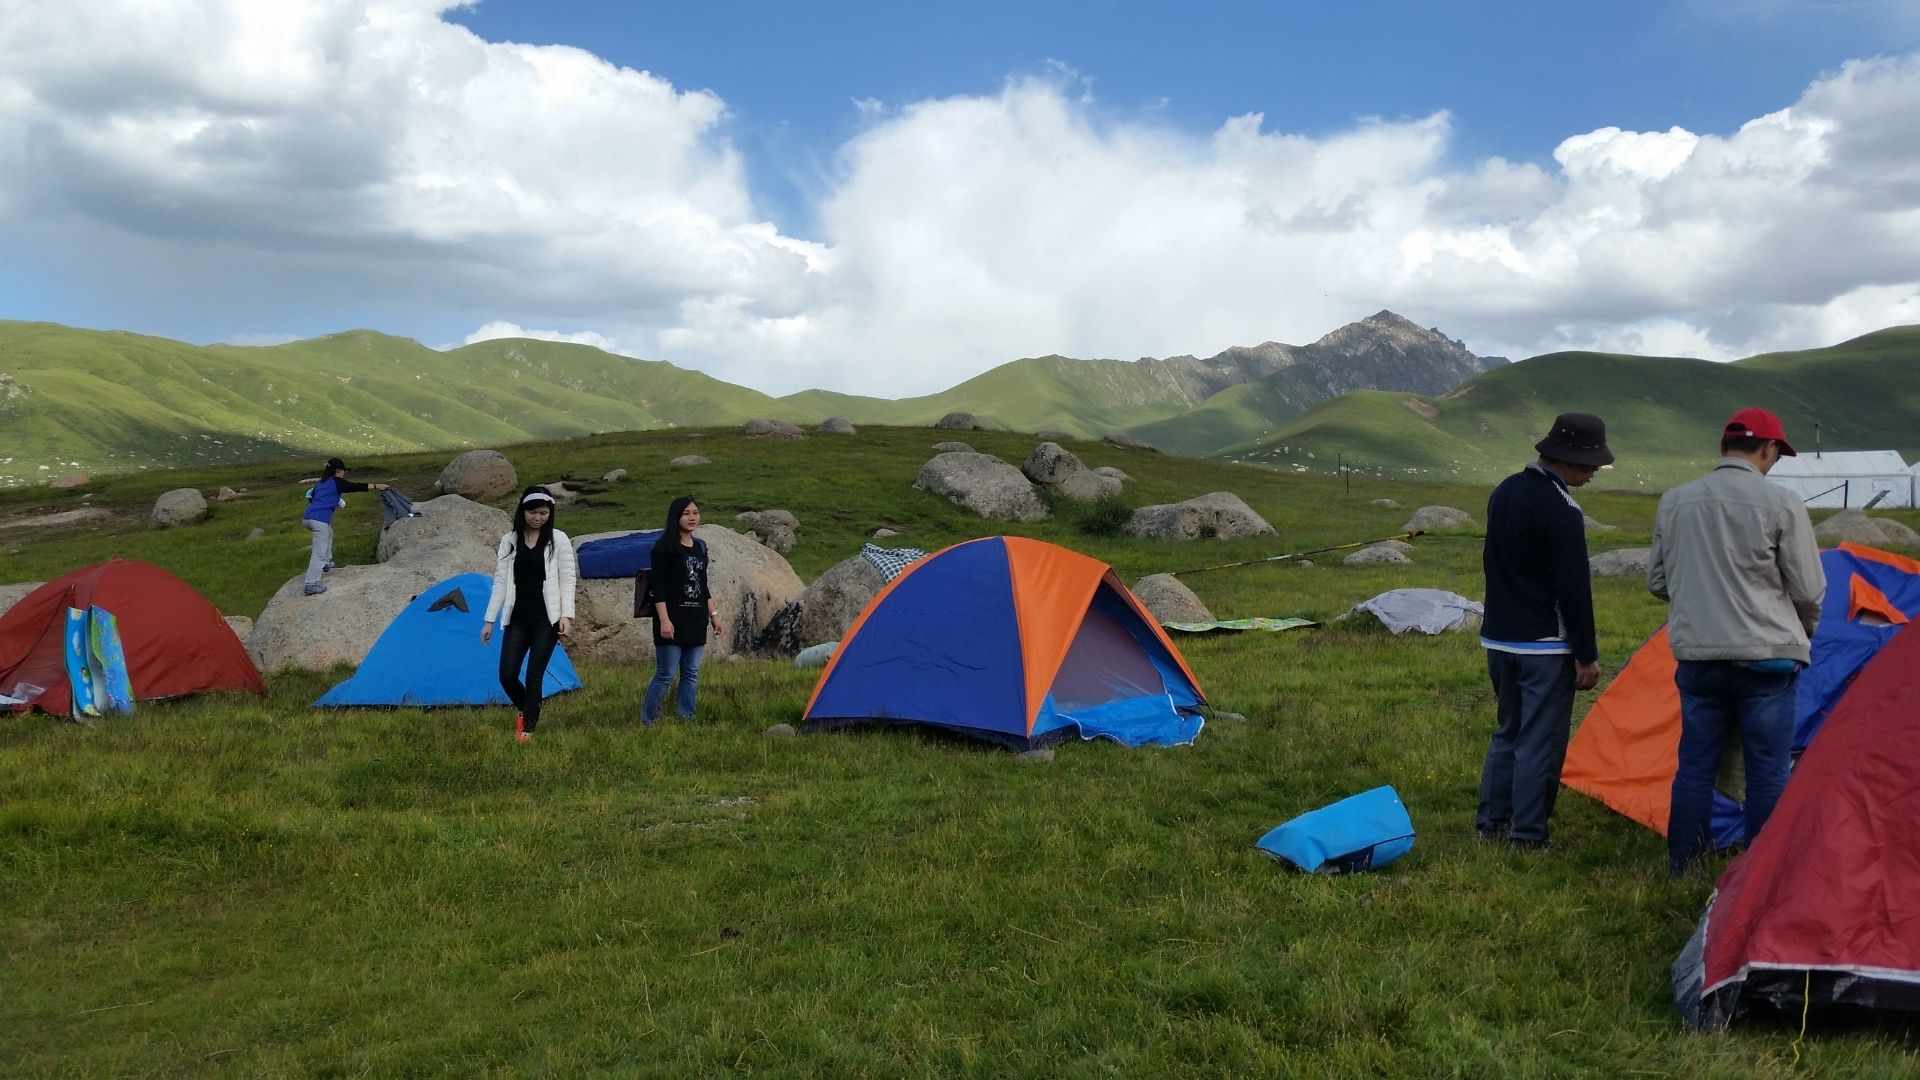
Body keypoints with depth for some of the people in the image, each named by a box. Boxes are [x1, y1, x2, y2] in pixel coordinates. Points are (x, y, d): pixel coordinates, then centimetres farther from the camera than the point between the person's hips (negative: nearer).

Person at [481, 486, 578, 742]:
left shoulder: (558, 539, -1)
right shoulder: (509, 541, 7)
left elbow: (567, 580, -2)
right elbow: (500, 582, 8)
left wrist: (566, 615, -11)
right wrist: (489, 620, 6)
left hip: (545, 618, -3)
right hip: (517, 618, 3)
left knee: (534, 676, -4)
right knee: (507, 675, -4)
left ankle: (528, 727, 14)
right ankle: (523, 710, 27)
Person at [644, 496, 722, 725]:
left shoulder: (700, 547, 14)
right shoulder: (664, 547, -7)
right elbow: (658, 587, -11)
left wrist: (713, 613, 16)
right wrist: (664, 620, -18)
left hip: (696, 620, 7)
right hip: (673, 620, -7)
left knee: (692, 674, 8)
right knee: (665, 675, -6)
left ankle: (686, 719, 14)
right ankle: (648, 721, 4)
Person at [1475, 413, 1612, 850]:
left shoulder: (1505, 491, 9)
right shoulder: (1561, 510, -19)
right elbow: (1574, 589, -18)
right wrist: (1587, 656, -12)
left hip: (1498, 637, 9)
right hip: (1545, 645, -8)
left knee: (1507, 729, 18)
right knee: (1540, 740, 0)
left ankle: (1490, 821, 22)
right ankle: (1527, 834, 5)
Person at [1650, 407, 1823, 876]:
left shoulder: (1674, 502, 2)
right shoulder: (1780, 503, -10)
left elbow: (1658, 583, 12)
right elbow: (1809, 590, -3)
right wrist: (1801, 633, 17)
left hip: (1697, 657, 4)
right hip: (1765, 657, -4)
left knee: (1695, 764, 13)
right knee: (1768, 771, 7)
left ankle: (1682, 863, 21)